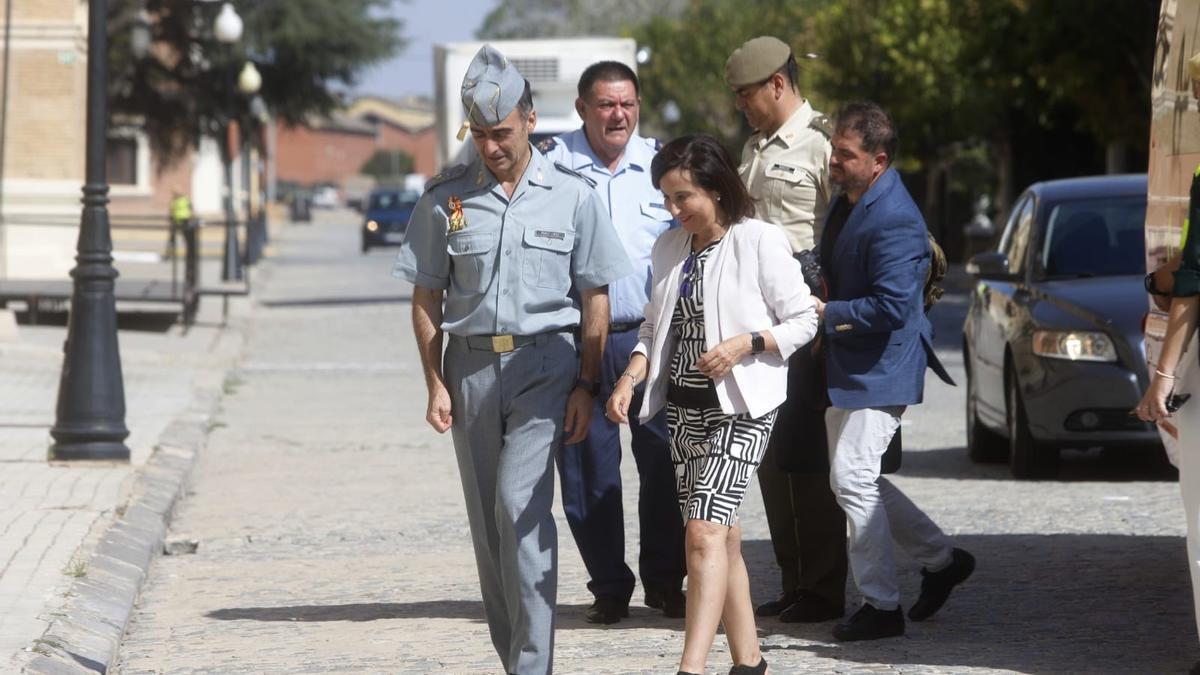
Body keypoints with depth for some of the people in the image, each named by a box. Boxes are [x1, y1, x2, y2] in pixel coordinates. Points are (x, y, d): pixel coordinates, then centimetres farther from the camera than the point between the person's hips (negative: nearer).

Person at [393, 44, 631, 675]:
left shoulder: (572, 195, 0)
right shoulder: (445, 197, 3)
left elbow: (595, 297, 4)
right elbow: (426, 298, 7)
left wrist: (585, 386, -2)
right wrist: (436, 384, 1)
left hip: (545, 362, -3)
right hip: (470, 366, 3)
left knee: (520, 503, -16)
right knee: (488, 522, 6)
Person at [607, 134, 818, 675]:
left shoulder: (760, 241, -8)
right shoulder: (669, 248, 12)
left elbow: (803, 321, -4)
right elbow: (655, 326, 19)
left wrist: (746, 343, -19)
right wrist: (633, 374, 1)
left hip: (740, 408, -7)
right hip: (684, 407, 7)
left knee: (706, 530, -18)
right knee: (723, 535, 11)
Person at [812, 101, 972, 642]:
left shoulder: (895, 221, -22)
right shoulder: (848, 201, 9)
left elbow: (891, 307, -26)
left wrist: (826, 312, -19)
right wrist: (825, 309, 6)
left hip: (880, 370, -10)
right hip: (848, 368, 10)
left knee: (852, 480, -11)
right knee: (857, 480, 15)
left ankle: (881, 606, -1)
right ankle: (942, 559, 28)